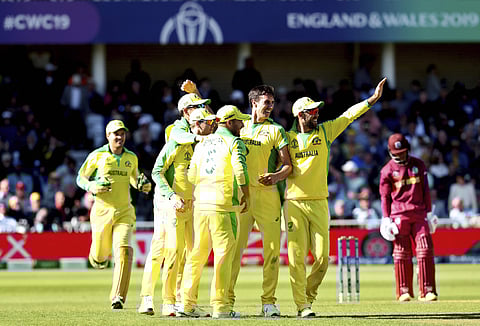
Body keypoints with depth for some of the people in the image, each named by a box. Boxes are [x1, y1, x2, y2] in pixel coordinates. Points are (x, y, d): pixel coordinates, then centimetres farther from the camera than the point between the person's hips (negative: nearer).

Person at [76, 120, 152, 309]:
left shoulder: (131, 158, 10)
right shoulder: (97, 156, 0)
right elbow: (81, 178, 7)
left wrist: (143, 186, 4)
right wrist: (92, 187, -14)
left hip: (124, 212, 1)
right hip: (102, 210, -1)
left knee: (123, 251, -19)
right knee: (100, 257, 6)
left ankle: (118, 297, -20)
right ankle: (97, 255, 47)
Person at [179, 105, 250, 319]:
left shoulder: (202, 143, 18)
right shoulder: (234, 142, -2)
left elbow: (192, 176, 17)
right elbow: (240, 169, -17)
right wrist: (246, 196, -8)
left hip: (201, 202, 7)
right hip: (223, 203, -7)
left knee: (198, 253, 11)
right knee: (224, 253, -5)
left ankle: (188, 303, 12)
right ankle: (220, 306, -8)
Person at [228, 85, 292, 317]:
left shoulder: (276, 130, 8)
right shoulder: (239, 126, 14)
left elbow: (287, 165, 4)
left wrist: (276, 176, -18)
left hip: (267, 193, -1)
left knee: (272, 249, -3)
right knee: (235, 247, -3)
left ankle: (268, 301, 3)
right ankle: (226, 299, 0)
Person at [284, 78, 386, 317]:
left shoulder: (325, 131, 11)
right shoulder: (287, 138, 7)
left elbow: (349, 116, 5)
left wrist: (373, 99, -3)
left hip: (319, 203, 2)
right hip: (294, 204, -2)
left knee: (322, 257, -3)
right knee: (297, 256, -5)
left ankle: (308, 296, 19)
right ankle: (302, 306, -1)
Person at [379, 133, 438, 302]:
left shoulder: (419, 165, 11)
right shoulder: (387, 170, 3)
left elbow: (425, 190, 15)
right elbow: (385, 196, 4)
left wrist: (429, 212, 11)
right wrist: (386, 219, -2)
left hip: (419, 214, 2)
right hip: (399, 215, -2)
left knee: (425, 250, -6)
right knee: (402, 252, -2)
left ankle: (427, 290, -4)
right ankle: (404, 291, 4)